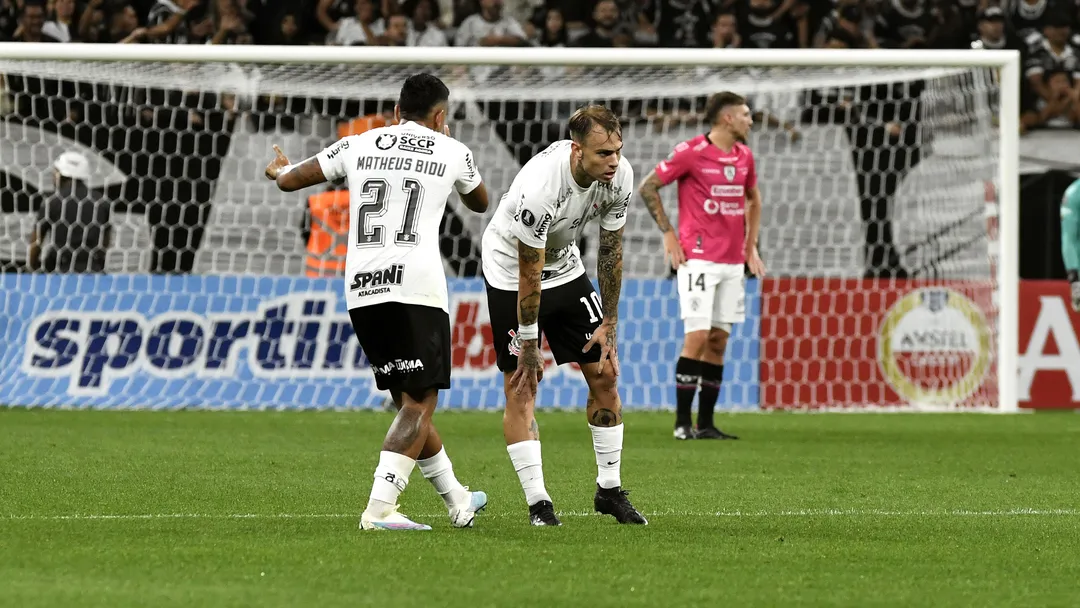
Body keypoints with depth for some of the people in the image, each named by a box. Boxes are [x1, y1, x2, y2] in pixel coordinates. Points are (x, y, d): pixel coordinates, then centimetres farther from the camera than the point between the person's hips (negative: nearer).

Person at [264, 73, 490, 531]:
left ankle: (457, 502, 29)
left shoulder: (358, 145, 14)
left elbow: (288, 180, 22)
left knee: (410, 402, 16)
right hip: (417, 288, -4)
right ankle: (379, 510, -21)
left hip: (361, 290, 5)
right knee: (419, 404, -5)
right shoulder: (453, 152, 10)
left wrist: (279, 170, 48)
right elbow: (480, 203, 32)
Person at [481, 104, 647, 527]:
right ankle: (537, 503, -7)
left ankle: (609, 489, 13)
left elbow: (611, 249, -4)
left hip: (565, 268, 6)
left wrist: (609, 324, -2)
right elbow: (530, 275, -28)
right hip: (511, 273, -6)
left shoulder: (619, 176, -19)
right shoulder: (539, 188, -38)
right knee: (521, 390, -9)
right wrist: (529, 347, -19)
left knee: (605, 375, 2)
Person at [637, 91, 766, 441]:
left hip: (733, 263, 6)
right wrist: (668, 234, -5)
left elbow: (753, 199, 27)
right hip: (698, 259, -6)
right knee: (698, 336, -11)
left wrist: (751, 246, 19)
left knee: (718, 340, 5)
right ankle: (683, 423, -5)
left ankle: (706, 424, 8)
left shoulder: (744, 156, 10)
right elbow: (647, 187, -3)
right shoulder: (691, 152, -9)